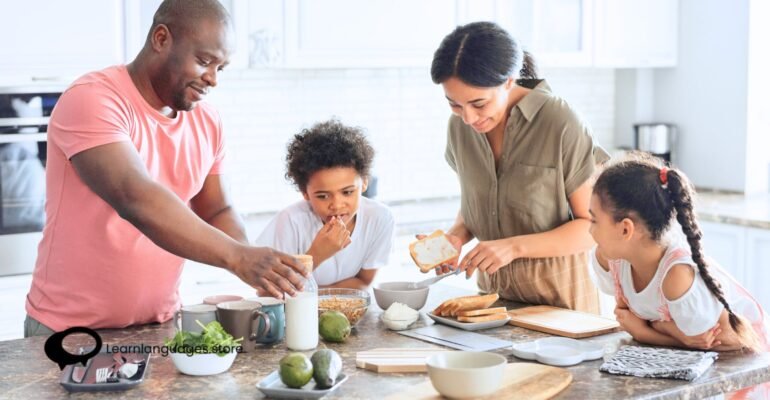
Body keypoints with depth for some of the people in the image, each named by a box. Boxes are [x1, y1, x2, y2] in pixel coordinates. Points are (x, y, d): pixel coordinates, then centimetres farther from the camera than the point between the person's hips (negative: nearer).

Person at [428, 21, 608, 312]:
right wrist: (457, 236, -10)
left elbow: (593, 225, -14)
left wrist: (515, 247, -25)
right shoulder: (460, 126, -4)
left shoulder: (560, 124, -20)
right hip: (493, 288, 4)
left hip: (557, 292, -4)